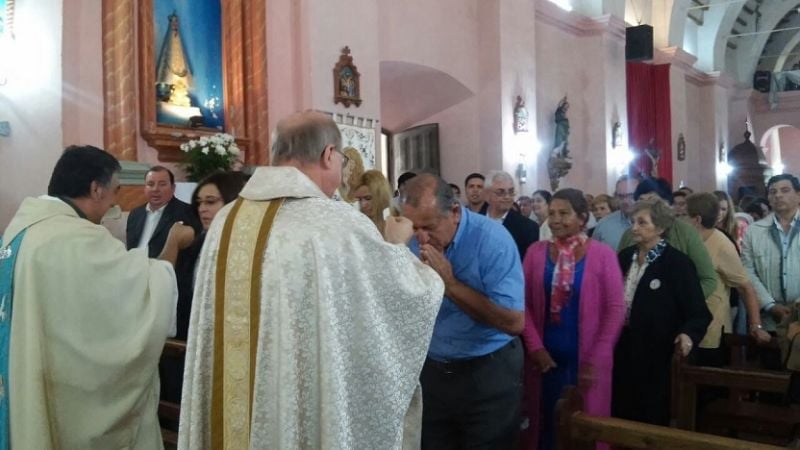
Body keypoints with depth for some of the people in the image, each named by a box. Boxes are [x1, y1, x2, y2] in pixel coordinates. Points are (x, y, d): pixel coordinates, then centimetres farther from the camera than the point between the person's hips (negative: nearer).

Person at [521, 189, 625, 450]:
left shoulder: (602, 254, -4)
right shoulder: (536, 252, 2)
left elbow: (615, 309, -5)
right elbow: (523, 303, 2)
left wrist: (596, 358, -9)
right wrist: (535, 347, -8)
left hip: (586, 360, -2)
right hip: (545, 357, 2)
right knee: (546, 422, 10)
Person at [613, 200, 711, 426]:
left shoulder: (678, 263, -10)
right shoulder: (625, 256, 7)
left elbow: (699, 312, -12)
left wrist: (688, 334, -30)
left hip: (655, 356, -5)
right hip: (622, 351, 5)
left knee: (651, 420, 6)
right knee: (620, 416, 12)